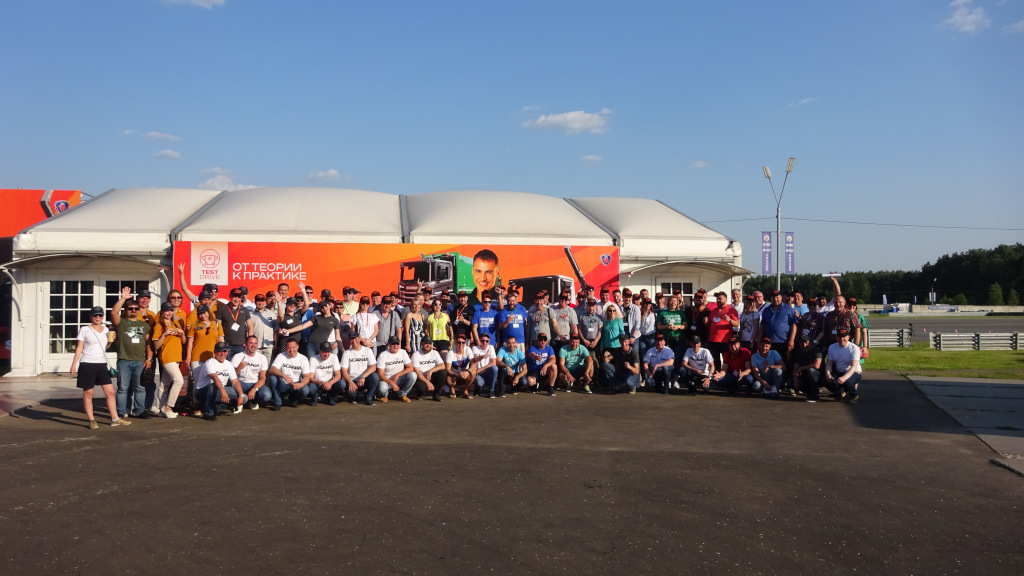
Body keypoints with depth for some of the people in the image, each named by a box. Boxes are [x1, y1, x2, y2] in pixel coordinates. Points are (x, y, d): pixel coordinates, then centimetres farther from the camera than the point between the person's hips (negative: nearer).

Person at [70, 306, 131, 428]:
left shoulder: (106, 330, 11)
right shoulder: (84, 330, -1)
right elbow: (79, 348, -1)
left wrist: (110, 341, 0)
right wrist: (74, 364, -6)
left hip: (102, 364, 4)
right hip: (87, 364, -4)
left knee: (111, 392, 1)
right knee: (88, 393, 2)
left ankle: (115, 418, 7)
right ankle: (91, 420, 8)